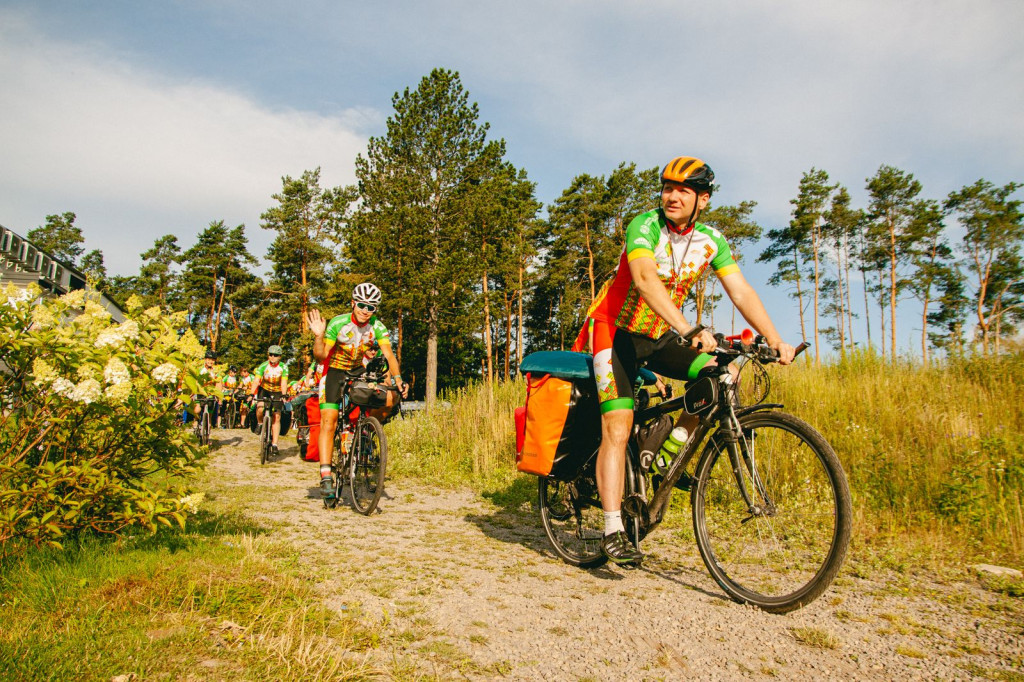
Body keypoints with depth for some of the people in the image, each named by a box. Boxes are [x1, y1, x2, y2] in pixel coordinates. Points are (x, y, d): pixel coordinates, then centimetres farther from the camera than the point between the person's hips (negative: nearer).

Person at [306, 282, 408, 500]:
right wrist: (318, 336, -39)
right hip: (335, 371, -3)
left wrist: (397, 378, -37)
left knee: (391, 395, -21)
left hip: (359, 372, 3)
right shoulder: (338, 323, -21)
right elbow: (321, 356, -21)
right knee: (328, 423, -14)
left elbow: (388, 354, -22)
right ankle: (325, 476, -10)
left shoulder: (377, 327, -13)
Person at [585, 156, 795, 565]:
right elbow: (646, 279, -37)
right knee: (618, 429, -14)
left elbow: (741, 292, -9)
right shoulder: (644, 226, -20)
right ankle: (612, 531, -9)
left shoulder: (711, 240, -4)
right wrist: (688, 329, -51)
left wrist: (775, 340, -22)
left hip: (660, 336, 5)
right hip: (617, 331, -5)